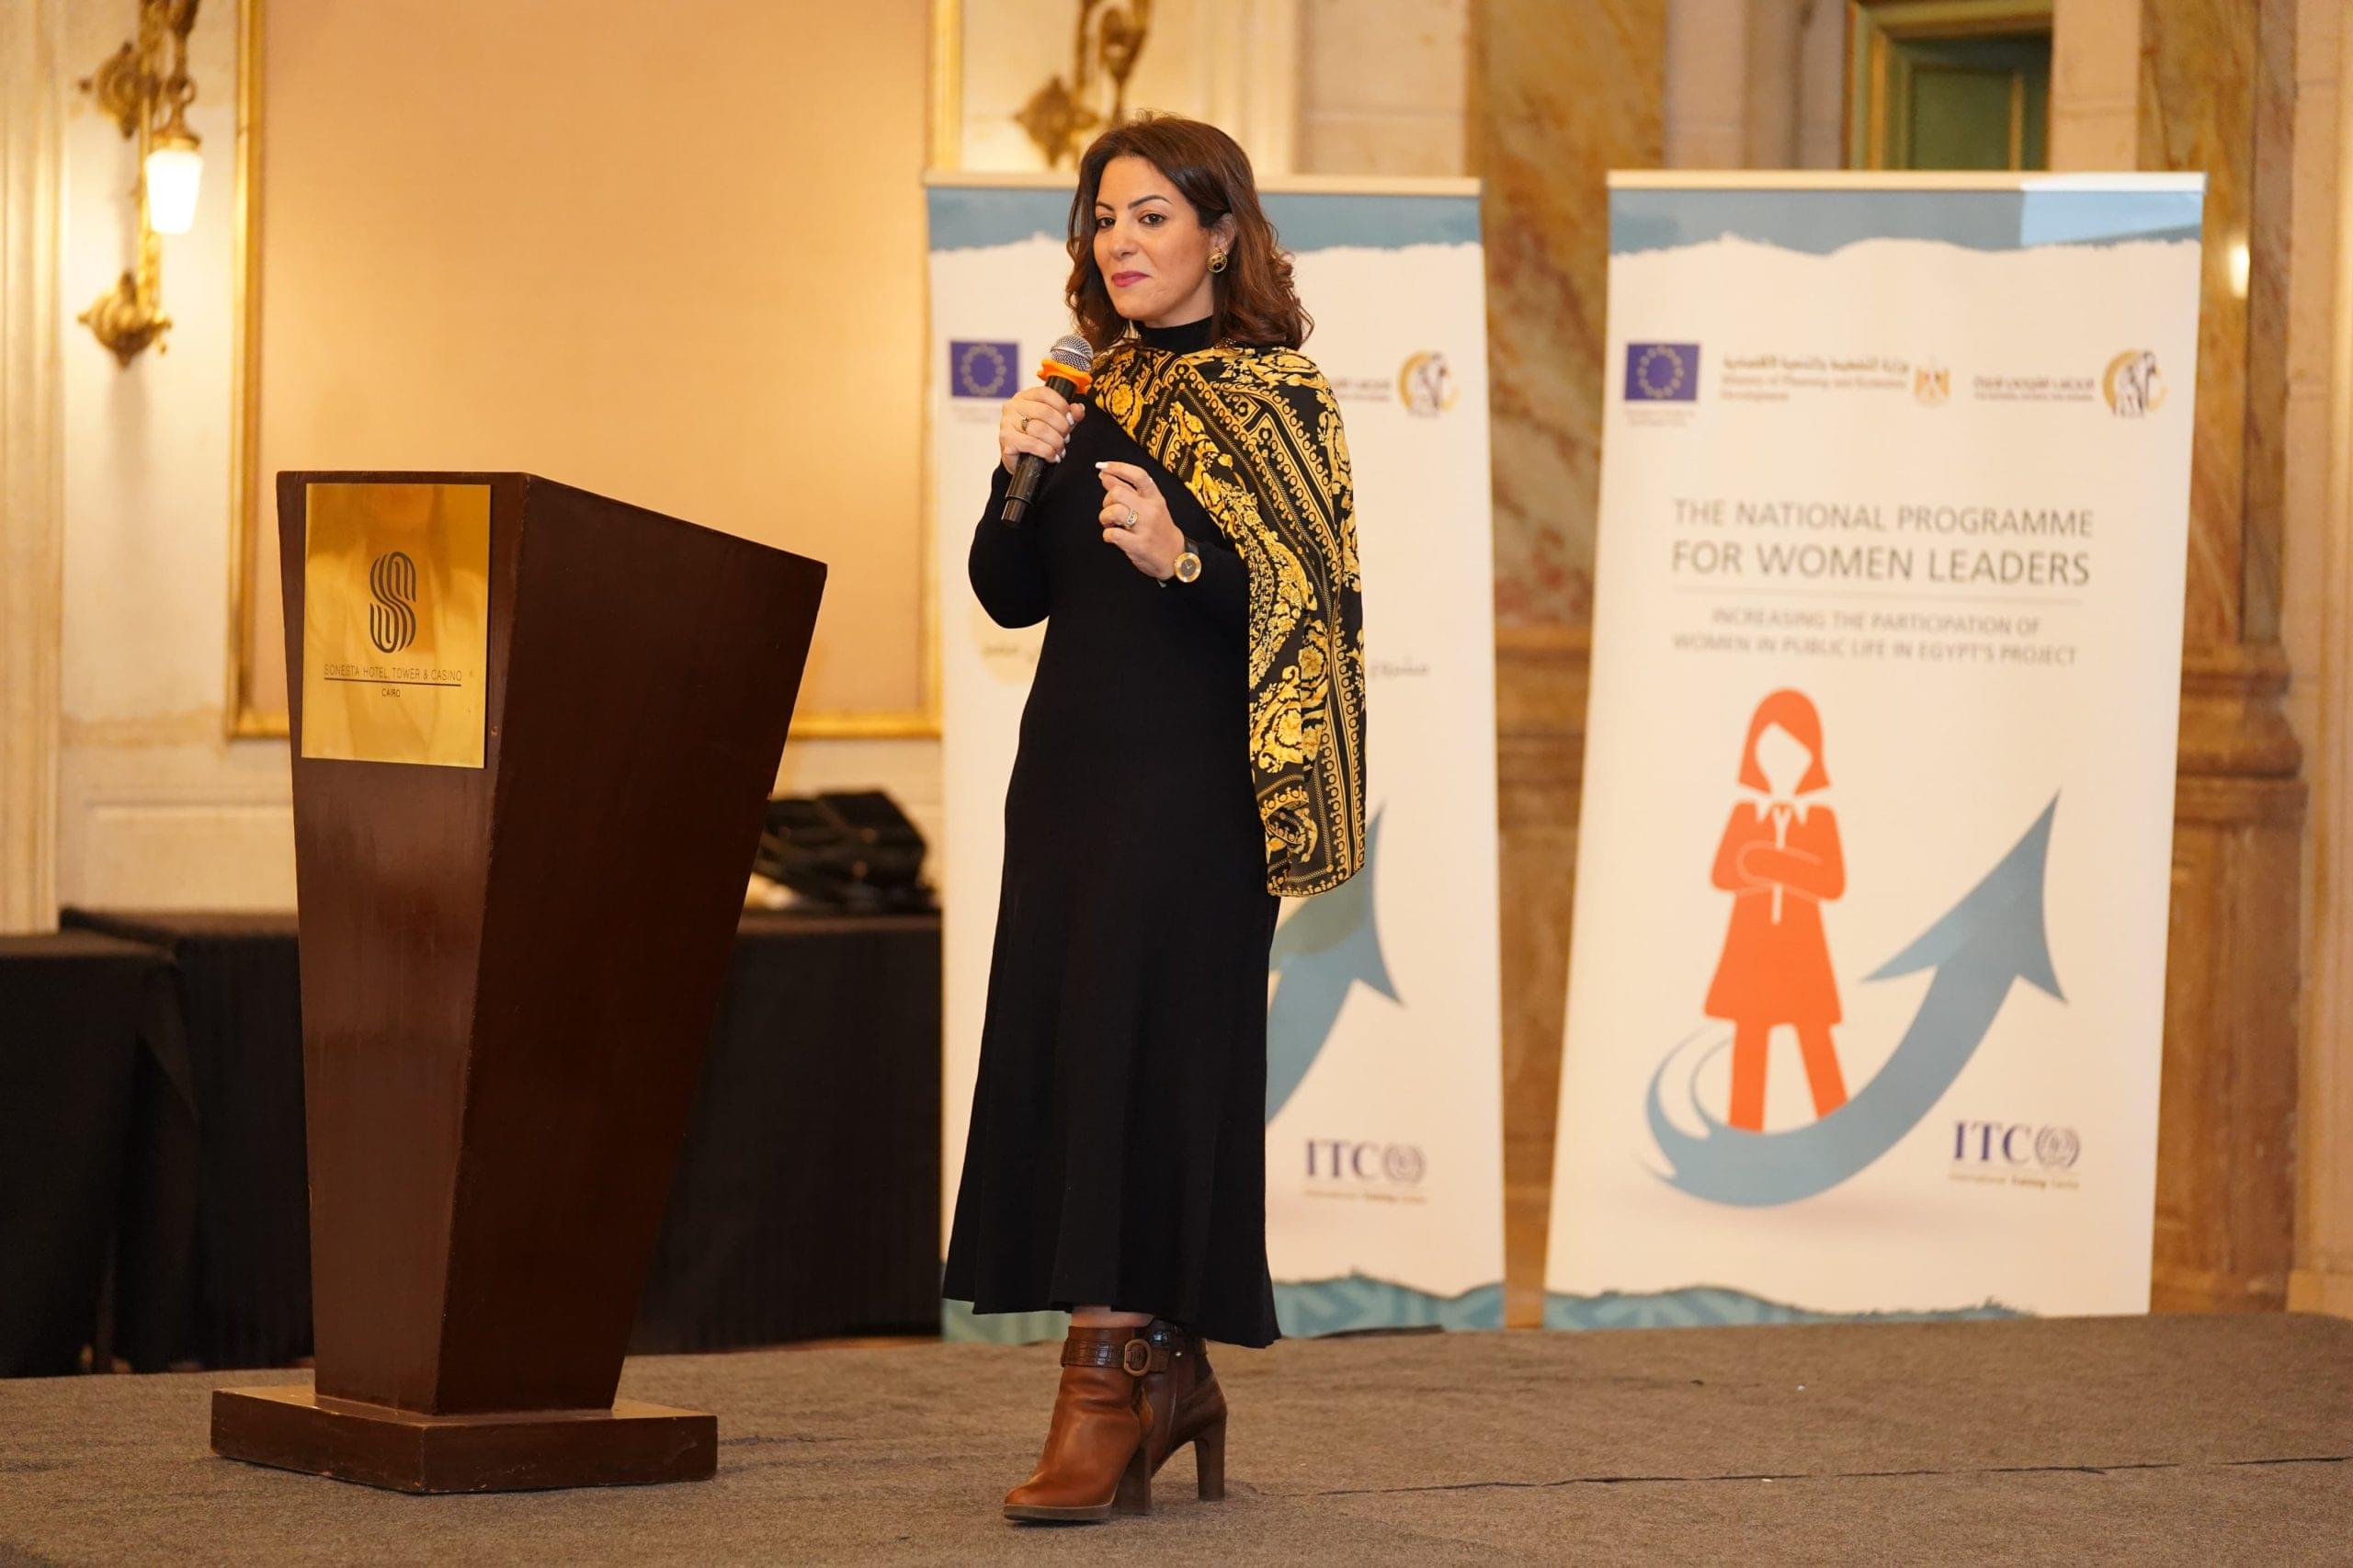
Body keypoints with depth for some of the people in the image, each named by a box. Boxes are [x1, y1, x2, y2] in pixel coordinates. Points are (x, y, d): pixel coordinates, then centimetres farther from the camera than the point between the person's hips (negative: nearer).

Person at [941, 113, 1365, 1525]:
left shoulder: (1276, 395, -4)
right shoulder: (1094, 392, 14)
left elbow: (1308, 602, -12)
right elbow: (1010, 596, 12)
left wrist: (1183, 561, -26)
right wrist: (1020, 477, -5)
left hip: (1190, 777, -7)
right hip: (1072, 769, 7)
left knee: (1135, 1054, -10)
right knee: (1061, 1054, 5)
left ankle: (1113, 1382, -9)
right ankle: (1169, 1374, 14)